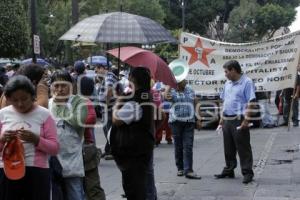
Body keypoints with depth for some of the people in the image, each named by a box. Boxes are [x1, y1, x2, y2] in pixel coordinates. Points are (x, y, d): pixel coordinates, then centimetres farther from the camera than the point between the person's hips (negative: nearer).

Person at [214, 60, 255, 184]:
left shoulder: (247, 82, -10)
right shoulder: (228, 83, 15)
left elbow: (250, 103, -14)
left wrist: (246, 120, -19)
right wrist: (222, 117, 17)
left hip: (239, 120, -8)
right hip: (227, 120, 8)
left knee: (243, 148, -2)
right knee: (228, 148, 15)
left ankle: (247, 173, 4)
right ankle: (228, 170, 25)